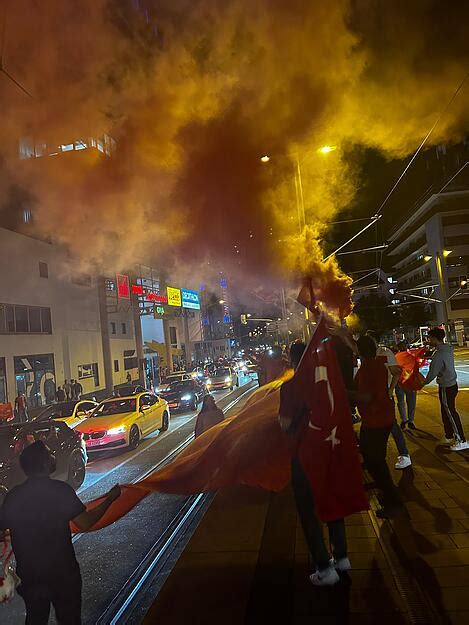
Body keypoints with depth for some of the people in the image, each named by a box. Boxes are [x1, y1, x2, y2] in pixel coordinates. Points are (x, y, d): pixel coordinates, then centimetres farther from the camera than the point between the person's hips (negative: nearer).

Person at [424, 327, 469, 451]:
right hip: (452, 384, 9)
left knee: (450, 413, -1)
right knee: (445, 412, 18)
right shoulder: (448, 349, 3)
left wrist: (424, 382, -3)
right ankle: (449, 436, 29)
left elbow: (432, 373, -20)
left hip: (446, 387, -9)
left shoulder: (439, 355, -25)